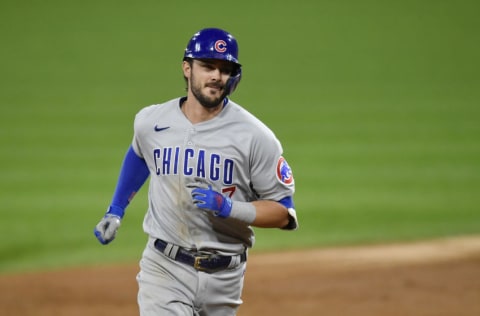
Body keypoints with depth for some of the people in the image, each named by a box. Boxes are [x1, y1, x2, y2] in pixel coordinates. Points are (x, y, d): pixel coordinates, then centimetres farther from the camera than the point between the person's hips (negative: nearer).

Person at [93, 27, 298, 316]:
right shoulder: (151, 122, 0)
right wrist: (116, 211, 24)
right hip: (165, 270, 0)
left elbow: (283, 213, -7)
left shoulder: (255, 136, -9)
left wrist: (229, 208, -21)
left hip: (224, 279, 0)